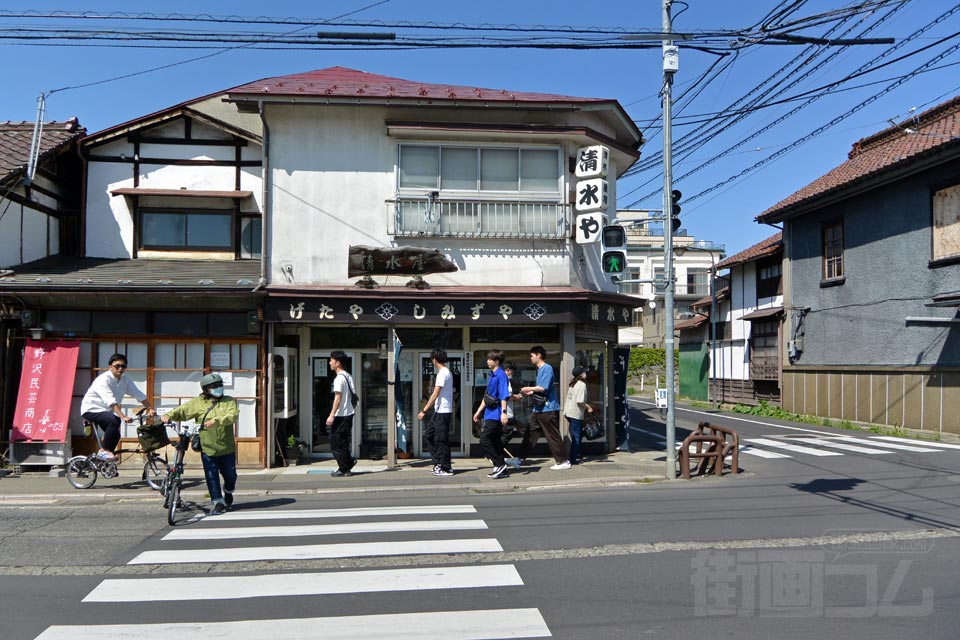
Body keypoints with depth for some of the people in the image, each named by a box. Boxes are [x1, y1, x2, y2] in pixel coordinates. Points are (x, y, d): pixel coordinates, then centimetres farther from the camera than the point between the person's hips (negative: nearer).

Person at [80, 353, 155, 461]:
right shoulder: (103, 379, -26)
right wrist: (123, 417, -46)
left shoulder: (125, 380, -3)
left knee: (115, 434, 4)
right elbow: (111, 401, -37)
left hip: (106, 411, 8)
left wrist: (150, 409, -16)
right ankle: (104, 450, -19)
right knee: (113, 421, -30)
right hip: (91, 409, -8)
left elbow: (139, 395, -4)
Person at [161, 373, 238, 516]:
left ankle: (228, 492, 40)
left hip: (227, 449, 0)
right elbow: (182, 411, -5)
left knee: (230, 475, 10)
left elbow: (233, 416, -15)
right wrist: (169, 415, -25)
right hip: (208, 449, 0)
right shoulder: (198, 403, 2)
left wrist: (216, 420, -30)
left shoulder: (229, 401, 1)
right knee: (211, 477, -1)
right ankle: (218, 502, 10)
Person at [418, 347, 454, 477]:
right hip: (440, 412, 10)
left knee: (441, 440, -3)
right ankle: (439, 463, 17)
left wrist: (424, 411, -18)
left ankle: (446, 468, 4)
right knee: (428, 435, 14)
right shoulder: (448, 372, 15)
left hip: (442, 412, -10)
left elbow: (435, 394, -19)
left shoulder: (442, 373, -16)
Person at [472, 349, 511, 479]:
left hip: (495, 415, -9)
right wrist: (479, 411, 25)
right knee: (495, 441, 10)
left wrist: (503, 412, -26)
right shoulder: (492, 375, 17)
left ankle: (500, 464, -4)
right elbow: (487, 396, 23)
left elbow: (504, 395, -19)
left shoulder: (501, 375, -12)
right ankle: (500, 468, 15)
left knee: (484, 440, -10)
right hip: (490, 414, 9)